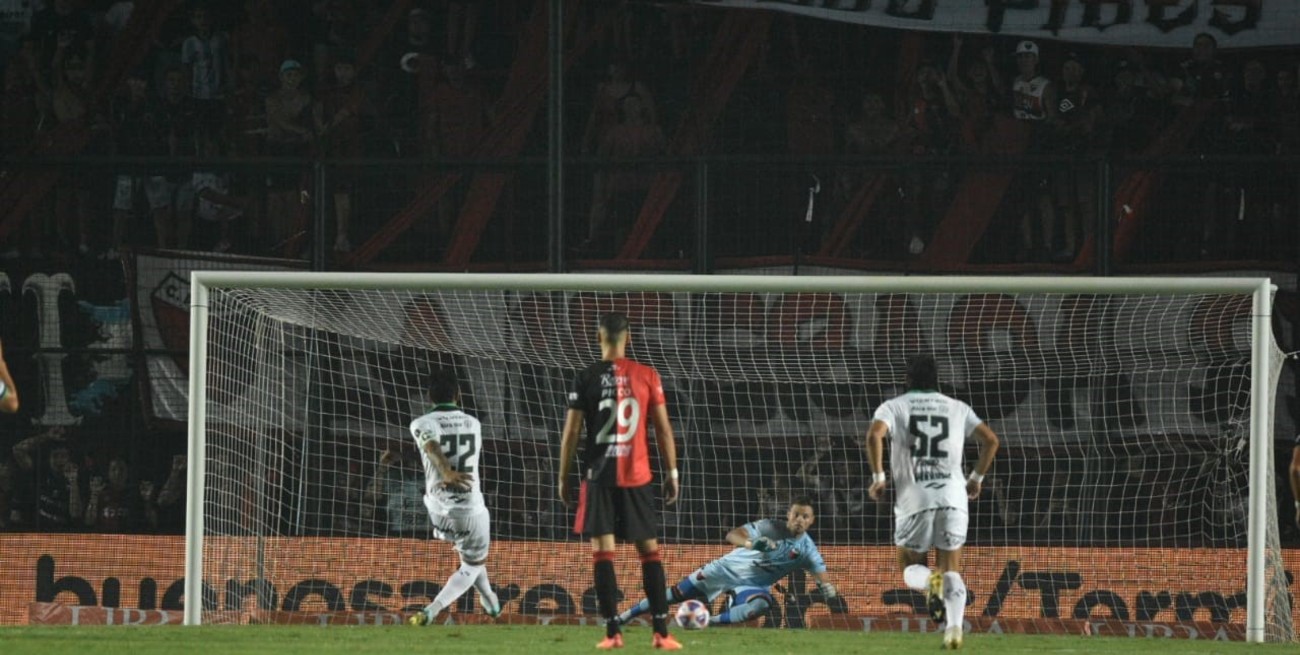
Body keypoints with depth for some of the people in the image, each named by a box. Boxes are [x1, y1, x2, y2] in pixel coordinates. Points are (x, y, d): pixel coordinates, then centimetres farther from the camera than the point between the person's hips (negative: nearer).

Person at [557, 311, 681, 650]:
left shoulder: (586, 378, -3)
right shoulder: (647, 376, 0)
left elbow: (571, 432, -3)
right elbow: (663, 429, 2)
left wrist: (564, 478, 6)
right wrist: (672, 473, 10)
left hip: (599, 476, -2)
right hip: (637, 476, 2)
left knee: (602, 551, 0)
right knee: (649, 550, 8)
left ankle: (613, 632, -7)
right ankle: (661, 631, 3)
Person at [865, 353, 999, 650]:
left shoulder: (894, 407, 6)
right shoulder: (957, 408, 13)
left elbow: (874, 435, -13)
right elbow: (991, 440, 8)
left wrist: (878, 477, -5)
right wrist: (976, 477, 20)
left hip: (914, 498, -2)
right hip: (952, 495, 2)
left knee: (911, 568, 14)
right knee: (951, 570, 7)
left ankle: (931, 581, -22)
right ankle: (954, 626, -17)